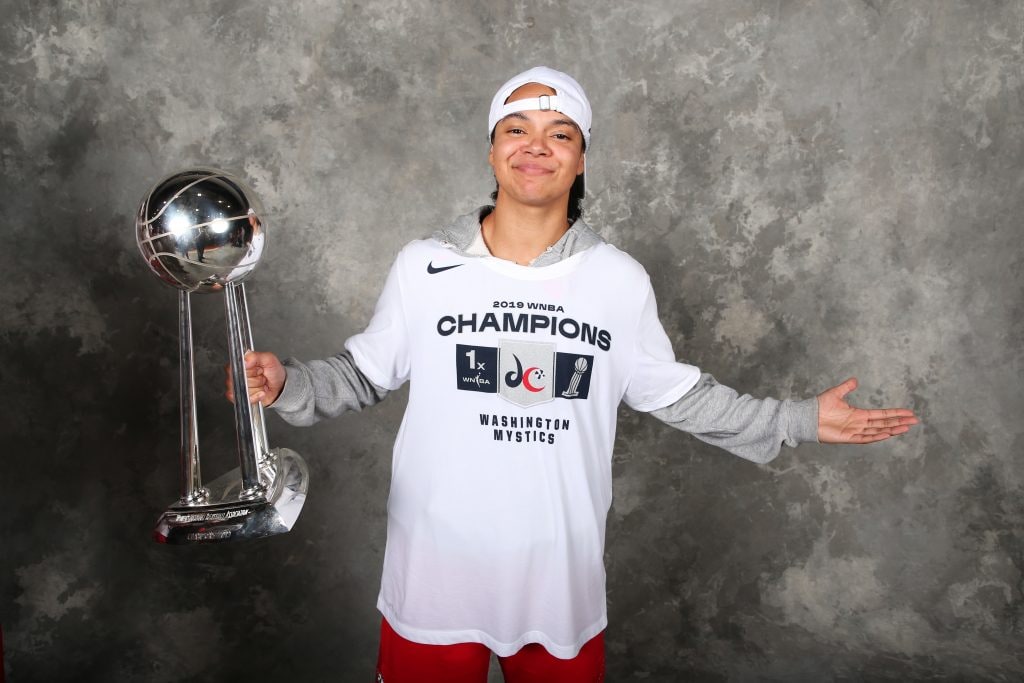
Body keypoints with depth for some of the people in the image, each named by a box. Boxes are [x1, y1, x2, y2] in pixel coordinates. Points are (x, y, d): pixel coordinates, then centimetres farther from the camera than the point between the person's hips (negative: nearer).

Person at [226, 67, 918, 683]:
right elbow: (365, 373, 4)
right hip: (435, 574, -1)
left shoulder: (622, 280, -3)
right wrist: (288, 383, -13)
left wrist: (801, 421, 5)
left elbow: (675, 393, 6)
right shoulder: (424, 266, -6)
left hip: (563, 577, 1)